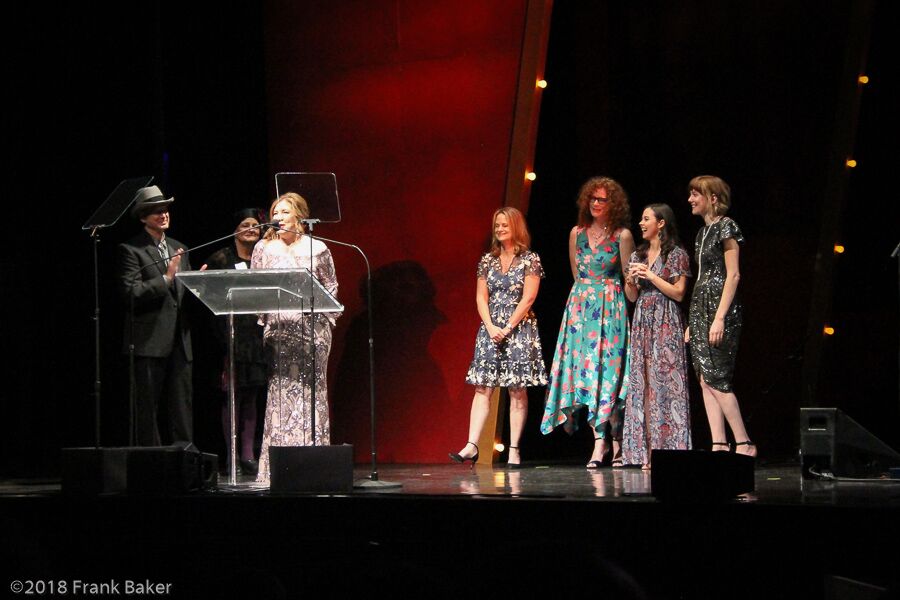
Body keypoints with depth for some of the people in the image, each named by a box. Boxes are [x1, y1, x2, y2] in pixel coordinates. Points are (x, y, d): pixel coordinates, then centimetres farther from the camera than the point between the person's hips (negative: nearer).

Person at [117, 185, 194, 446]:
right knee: (148, 410, -4)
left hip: (179, 340, 6)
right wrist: (166, 277, -18)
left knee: (182, 408, 5)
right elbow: (131, 293, -13)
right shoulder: (131, 250, -2)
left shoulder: (179, 249, 19)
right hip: (149, 342, -6)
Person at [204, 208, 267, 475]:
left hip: (257, 331, 4)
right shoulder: (221, 259, 0)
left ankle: (248, 454, 9)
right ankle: (231, 454, 1)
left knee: (252, 395, 6)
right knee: (233, 393, -3)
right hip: (232, 331, -4)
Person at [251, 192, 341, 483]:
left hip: (311, 327, -1)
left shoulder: (316, 249, 6)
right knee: (279, 392, -3)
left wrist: (324, 317, -2)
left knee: (310, 390, -3)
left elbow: (331, 287, 10)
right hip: (278, 328, 1)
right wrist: (263, 317, 2)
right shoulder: (264, 248, 10)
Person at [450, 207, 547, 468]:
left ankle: (514, 449, -3)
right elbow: (481, 297, 8)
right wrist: (491, 327, -7)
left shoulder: (530, 260, 0)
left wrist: (508, 327, -12)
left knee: (517, 390, -4)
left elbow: (528, 298, -7)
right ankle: (472, 446, -10)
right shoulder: (487, 260, 12)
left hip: (519, 328, -4)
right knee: (482, 387, -4)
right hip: (490, 328, 4)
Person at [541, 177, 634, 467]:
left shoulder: (622, 236, -2)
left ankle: (610, 442, -5)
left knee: (608, 368, -8)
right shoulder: (577, 233, 10)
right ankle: (601, 441, -3)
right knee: (585, 369, -3)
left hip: (611, 307, -4)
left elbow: (629, 277, 0)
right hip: (580, 306, 4)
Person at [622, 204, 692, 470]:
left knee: (665, 382, -10)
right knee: (643, 384, 0)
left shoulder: (676, 255, -1)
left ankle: (670, 448, -9)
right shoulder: (638, 256, 16)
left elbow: (678, 293, -7)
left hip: (666, 325, -6)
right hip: (642, 323, 6)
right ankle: (647, 452, 1)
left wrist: (651, 276, -11)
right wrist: (630, 281, -3)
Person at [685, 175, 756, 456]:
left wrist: (720, 317, -21)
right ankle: (719, 444, 2)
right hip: (700, 307, 9)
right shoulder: (703, 232, 17)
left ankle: (744, 444, -8)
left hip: (720, 307, -9)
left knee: (714, 379, -12)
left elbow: (733, 274, -14)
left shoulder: (725, 227, -8)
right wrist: (692, 323, 17)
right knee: (706, 381, 3)